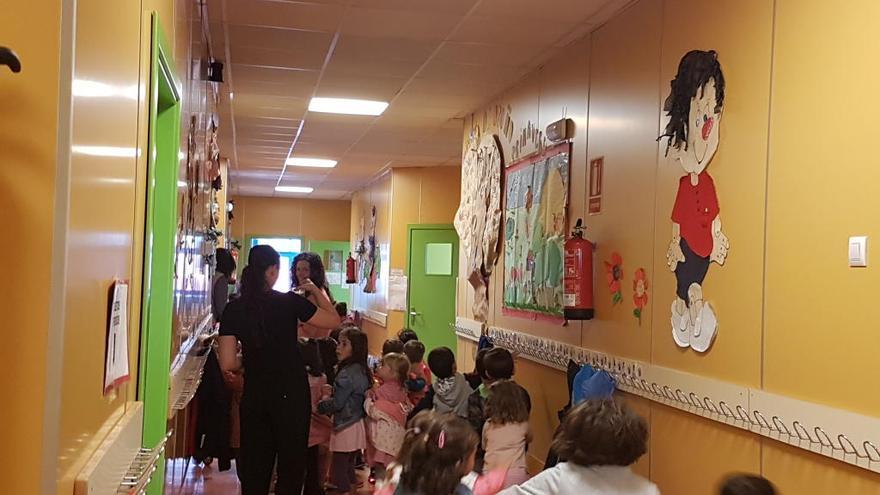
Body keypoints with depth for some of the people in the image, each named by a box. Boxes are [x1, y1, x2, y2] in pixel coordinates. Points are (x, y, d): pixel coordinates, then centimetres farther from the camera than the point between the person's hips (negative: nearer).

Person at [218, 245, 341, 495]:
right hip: (292, 393, -2)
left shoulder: (234, 309, -5)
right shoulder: (289, 302, -11)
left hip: (254, 396, 2)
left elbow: (228, 363, -7)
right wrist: (317, 290, 9)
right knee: (291, 463, 12)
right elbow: (334, 320, 0)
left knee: (255, 465, 13)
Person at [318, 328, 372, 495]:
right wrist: (333, 392, 1)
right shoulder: (362, 370, 7)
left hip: (345, 428, -9)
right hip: (356, 425, 9)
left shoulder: (347, 373, -20)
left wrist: (324, 399, -2)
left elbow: (337, 404, -20)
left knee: (338, 473, -1)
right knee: (349, 471, 18)